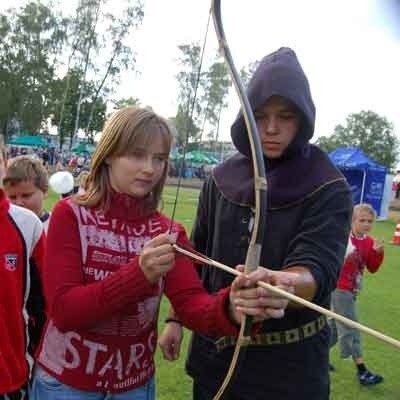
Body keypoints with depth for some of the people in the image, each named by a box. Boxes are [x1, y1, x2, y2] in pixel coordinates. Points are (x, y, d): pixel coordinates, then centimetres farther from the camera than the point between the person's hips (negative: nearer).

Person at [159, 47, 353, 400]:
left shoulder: (329, 190, -12)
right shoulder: (223, 178, -1)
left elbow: (317, 269, -24)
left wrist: (281, 283, -45)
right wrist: (175, 319, 9)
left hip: (289, 362, -3)